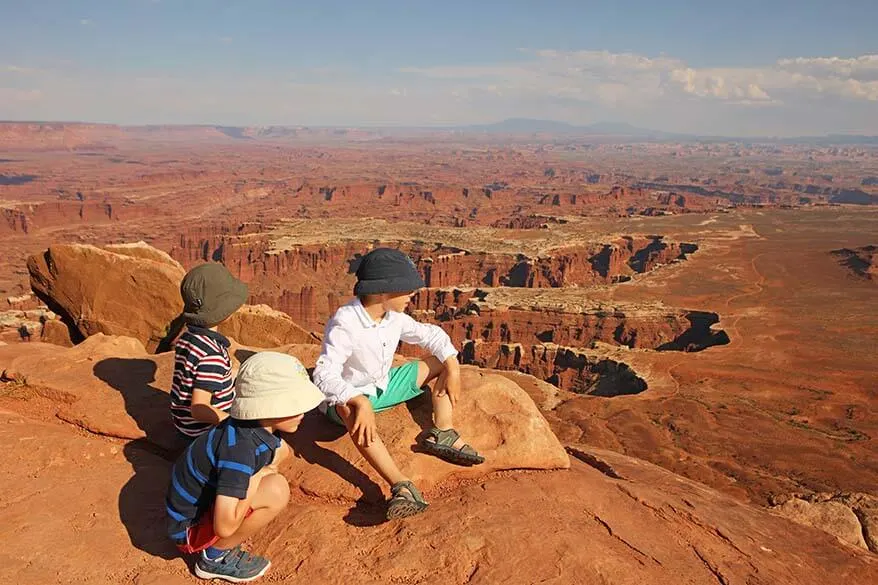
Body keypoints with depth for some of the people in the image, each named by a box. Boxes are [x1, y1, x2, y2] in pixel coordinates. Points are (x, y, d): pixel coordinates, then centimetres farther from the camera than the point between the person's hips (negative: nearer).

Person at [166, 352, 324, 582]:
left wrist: (264, 468, -7)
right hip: (189, 528, -9)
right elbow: (224, 526, -35)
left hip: (206, 501, 9)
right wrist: (257, 479, -22)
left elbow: (282, 451, 15)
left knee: (276, 452, 10)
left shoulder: (257, 426, -8)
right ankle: (215, 557, -4)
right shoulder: (240, 447, -32)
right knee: (276, 490, -26)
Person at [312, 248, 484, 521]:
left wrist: (452, 366, -7)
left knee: (443, 361, 3)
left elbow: (431, 334, 8)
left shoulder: (394, 318, -6)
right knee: (351, 412, -45)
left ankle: (442, 433, -9)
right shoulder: (344, 324, -29)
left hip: (384, 386, 8)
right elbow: (324, 375, -38)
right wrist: (359, 401, -52)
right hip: (351, 396, -8)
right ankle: (401, 486, -50)